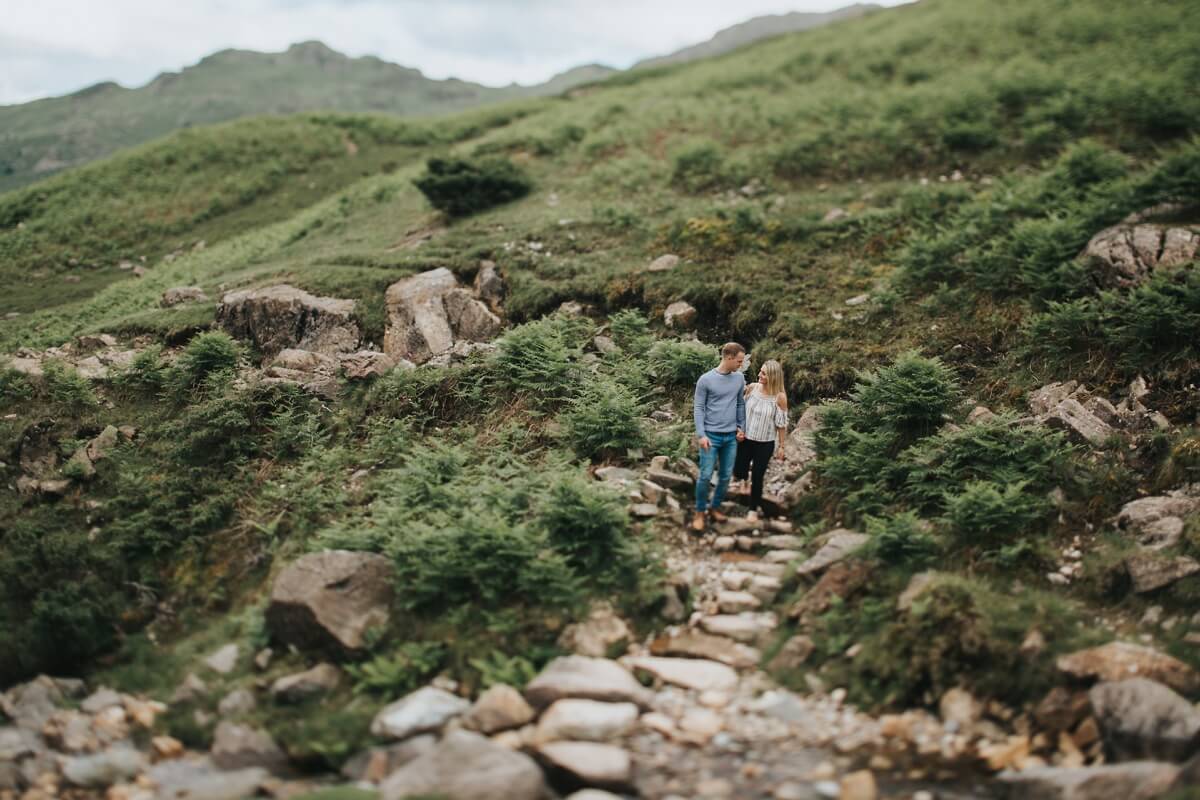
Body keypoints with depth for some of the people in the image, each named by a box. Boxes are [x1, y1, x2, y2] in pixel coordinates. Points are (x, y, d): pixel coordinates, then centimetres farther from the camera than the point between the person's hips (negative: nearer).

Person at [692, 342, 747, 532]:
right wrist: (701, 435, -12)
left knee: (726, 476, 9)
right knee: (706, 476, -5)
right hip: (711, 435, -5)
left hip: (731, 436, 5)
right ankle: (700, 512, 9)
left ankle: (715, 507, 25)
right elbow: (698, 408, -7)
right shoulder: (706, 379, -9)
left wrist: (741, 427, 9)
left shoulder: (739, 378, 5)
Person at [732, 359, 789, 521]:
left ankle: (754, 509, 25)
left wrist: (782, 446, -6)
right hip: (746, 438, 3)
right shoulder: (752, 387, -8)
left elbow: (781, 424, -10)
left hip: (765, 443, -3)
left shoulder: (780, 397, -17)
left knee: (757, 477, 5)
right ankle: (747, 469, 47)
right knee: (738, 473, 10)